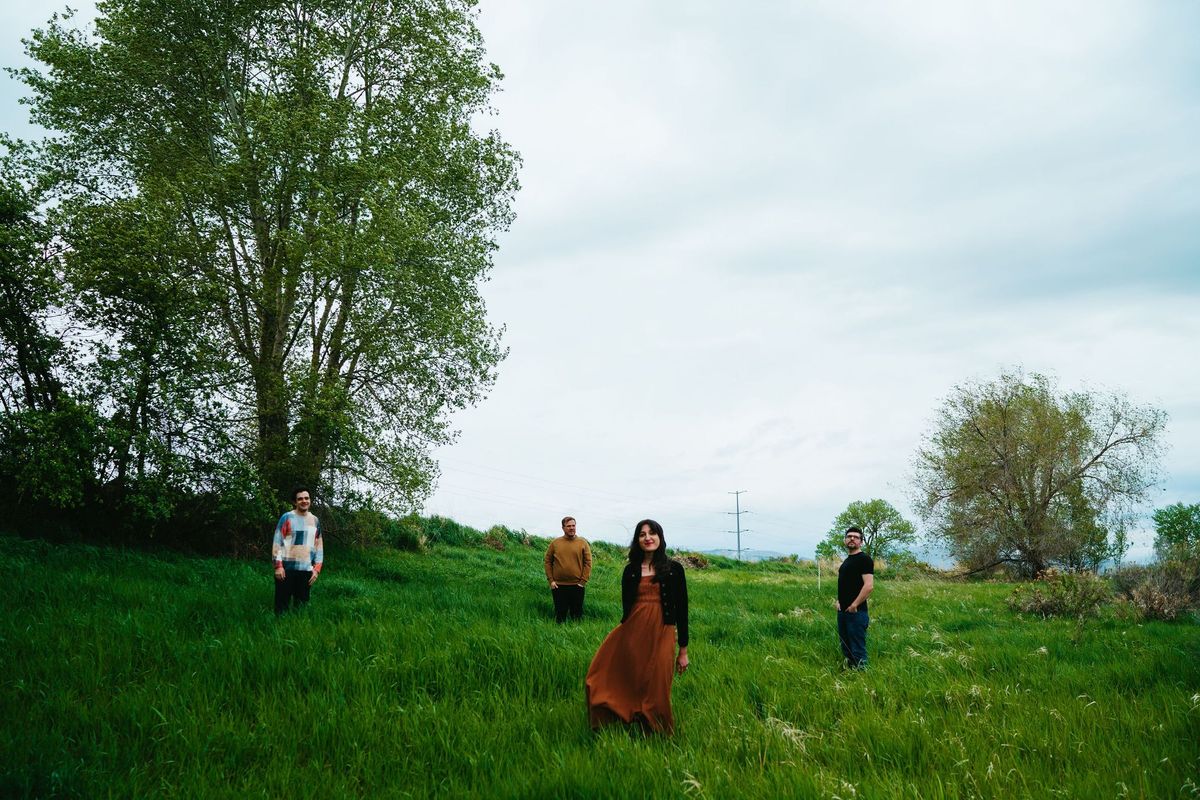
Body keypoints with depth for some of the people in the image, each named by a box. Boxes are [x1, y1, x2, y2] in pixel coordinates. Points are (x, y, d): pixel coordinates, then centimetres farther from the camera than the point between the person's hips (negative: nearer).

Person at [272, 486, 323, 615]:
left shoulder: (315, 521, 12)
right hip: (287, 568, -4)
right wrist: (278, 565, -11)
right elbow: (277, 542, -4)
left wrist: (317, 569, 7)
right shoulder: (287, 518, -1)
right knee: (282, 604, -3)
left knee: (302, 605, 6)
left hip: (306, 570, 4)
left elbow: (319, 546, 14)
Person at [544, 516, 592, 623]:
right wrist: (551, 580, -2)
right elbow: (548, 561, 6)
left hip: (577, 586, -1)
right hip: (559, 586, 1)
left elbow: (588, 562, 0)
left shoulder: (583, 543, 1)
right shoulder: (555, 543, 3)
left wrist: (583, 581, -7)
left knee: (577, 614, 6)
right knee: (560, 614, 7)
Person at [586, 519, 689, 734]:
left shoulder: (674, 569, 4)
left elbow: (681, 609, 4)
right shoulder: (630, 571, 10)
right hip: (632, 634, 2)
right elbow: (626, 607, 14)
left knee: (656, 692, 2)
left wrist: (683, 651, 4)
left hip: (661, 636, -2)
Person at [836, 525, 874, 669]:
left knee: (857, 650, -6)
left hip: (856, 612, -9)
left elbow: (869, 586, -19)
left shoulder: (864, 559, -10)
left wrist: (854, 605, -18)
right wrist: (839, 601, 14)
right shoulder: (847, 560, 17)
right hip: (843, 612, 9)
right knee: (846, 647, 15)